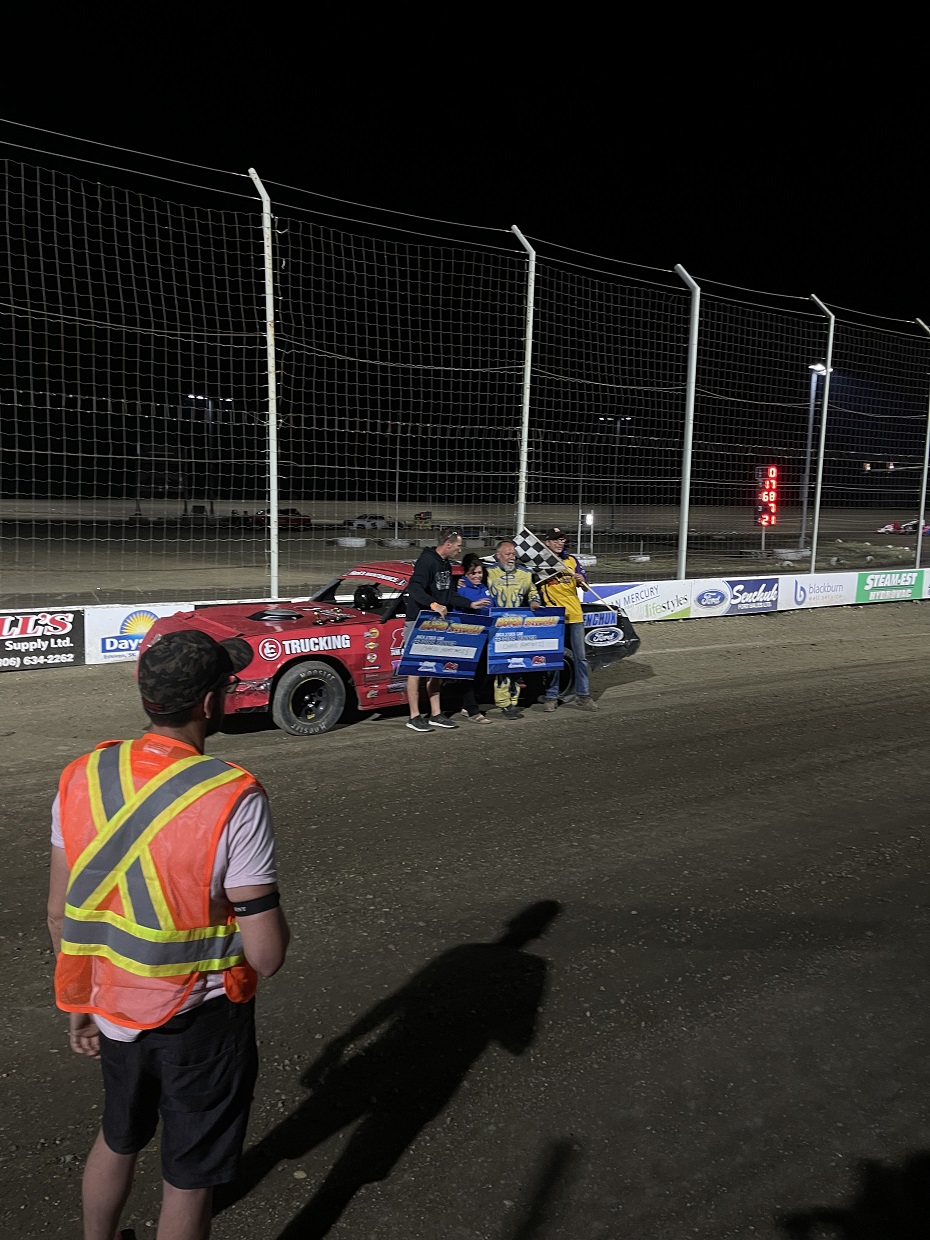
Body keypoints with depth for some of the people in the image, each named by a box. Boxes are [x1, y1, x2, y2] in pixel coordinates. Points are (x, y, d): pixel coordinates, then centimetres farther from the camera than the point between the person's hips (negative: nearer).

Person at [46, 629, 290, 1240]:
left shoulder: (81, 779, -9)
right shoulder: (234, 799, -26)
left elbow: (61, 916, 1)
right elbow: (266, 954, -23)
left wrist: (80, 1006, 15)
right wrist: (275, 923, 0)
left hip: (112, 1008, 5)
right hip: (200, 1021, -5)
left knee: (118, 1139, 31)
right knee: (189, 1179, 18)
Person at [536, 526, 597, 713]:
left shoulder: (571, 560, 12)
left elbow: (584, 583, 5)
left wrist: (580, 579, -16)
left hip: (575, 616, 4)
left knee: (580, 657, 6)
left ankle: (584, 696, 13)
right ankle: (551, 697, 10)